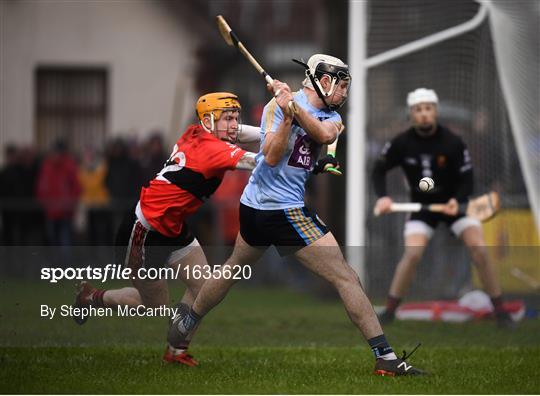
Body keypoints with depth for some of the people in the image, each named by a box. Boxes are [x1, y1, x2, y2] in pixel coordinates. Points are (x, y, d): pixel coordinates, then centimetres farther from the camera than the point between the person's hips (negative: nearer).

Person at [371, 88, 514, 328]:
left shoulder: (453, 143, -19)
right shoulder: (401, 144, -14)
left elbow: (466, 181, -13)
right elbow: (379, 170, -1)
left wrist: (456, 200, -33)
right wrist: (382, 197, -18)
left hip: (453, 202, 0)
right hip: (422, 206, 0)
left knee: (479, 248, -16)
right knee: (412, 253, -20)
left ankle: (500, 310, -5)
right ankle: (390, 311, -7)